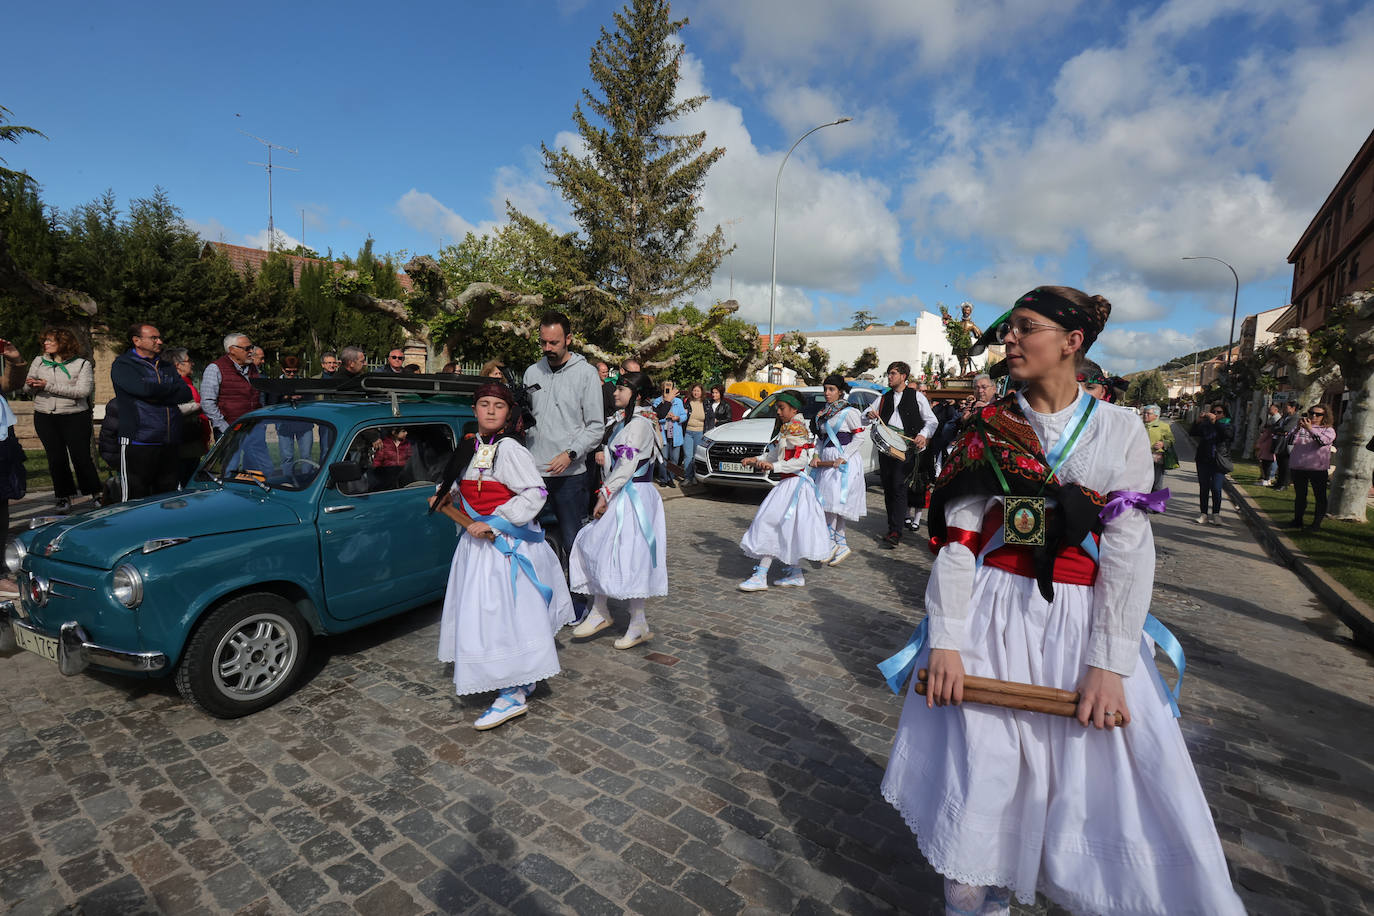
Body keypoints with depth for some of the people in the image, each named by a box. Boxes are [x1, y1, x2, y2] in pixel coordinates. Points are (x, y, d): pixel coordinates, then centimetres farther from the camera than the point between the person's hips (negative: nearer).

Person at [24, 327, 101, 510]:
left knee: (81, 456, -3)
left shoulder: (82, 364, -3)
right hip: (45, 418, 4)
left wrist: (49, 386, -19)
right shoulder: (39, 362, 9)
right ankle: (64, 496, 13)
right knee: (56, 458, 5)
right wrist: (31, 386, -13)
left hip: (75, 417, -4)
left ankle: (95, 493, 9)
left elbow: (83, 391, -15)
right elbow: (27, 388, 11)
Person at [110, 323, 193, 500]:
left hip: (170, 444, 5)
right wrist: (173, 389, -2)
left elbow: (187, 394, 3)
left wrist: (157, 395, -9)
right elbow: (144, 388, -17)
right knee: (135, 503, -1)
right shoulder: (122, 365, 1)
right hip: (138, 443, -5)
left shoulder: (167, 367, 17)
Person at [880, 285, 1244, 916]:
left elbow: (1130, 550, -5)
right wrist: (946, 641, -11)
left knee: (1093, 788, 9)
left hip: (1080, 624, 0)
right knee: (977, 781, 6)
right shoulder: (988, 430, 2)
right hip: (992, 618, 1)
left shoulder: (1119, 428, 1)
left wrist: (1109, 663, -13)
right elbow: (957, 539, -3)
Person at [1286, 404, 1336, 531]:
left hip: (1318, 468, -3)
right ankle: (1297, 520, 20)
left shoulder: (1328, 430, 4)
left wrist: (1310, 428, -27)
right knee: (1299, 495, 12)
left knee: (1320, 496, 1)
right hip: (1298, 467, 3)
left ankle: (1317, 524, 6)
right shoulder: (1301, 427, 11)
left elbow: (1323, 441, -17)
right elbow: (1291, 440, -2)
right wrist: (1297, 428, -16)